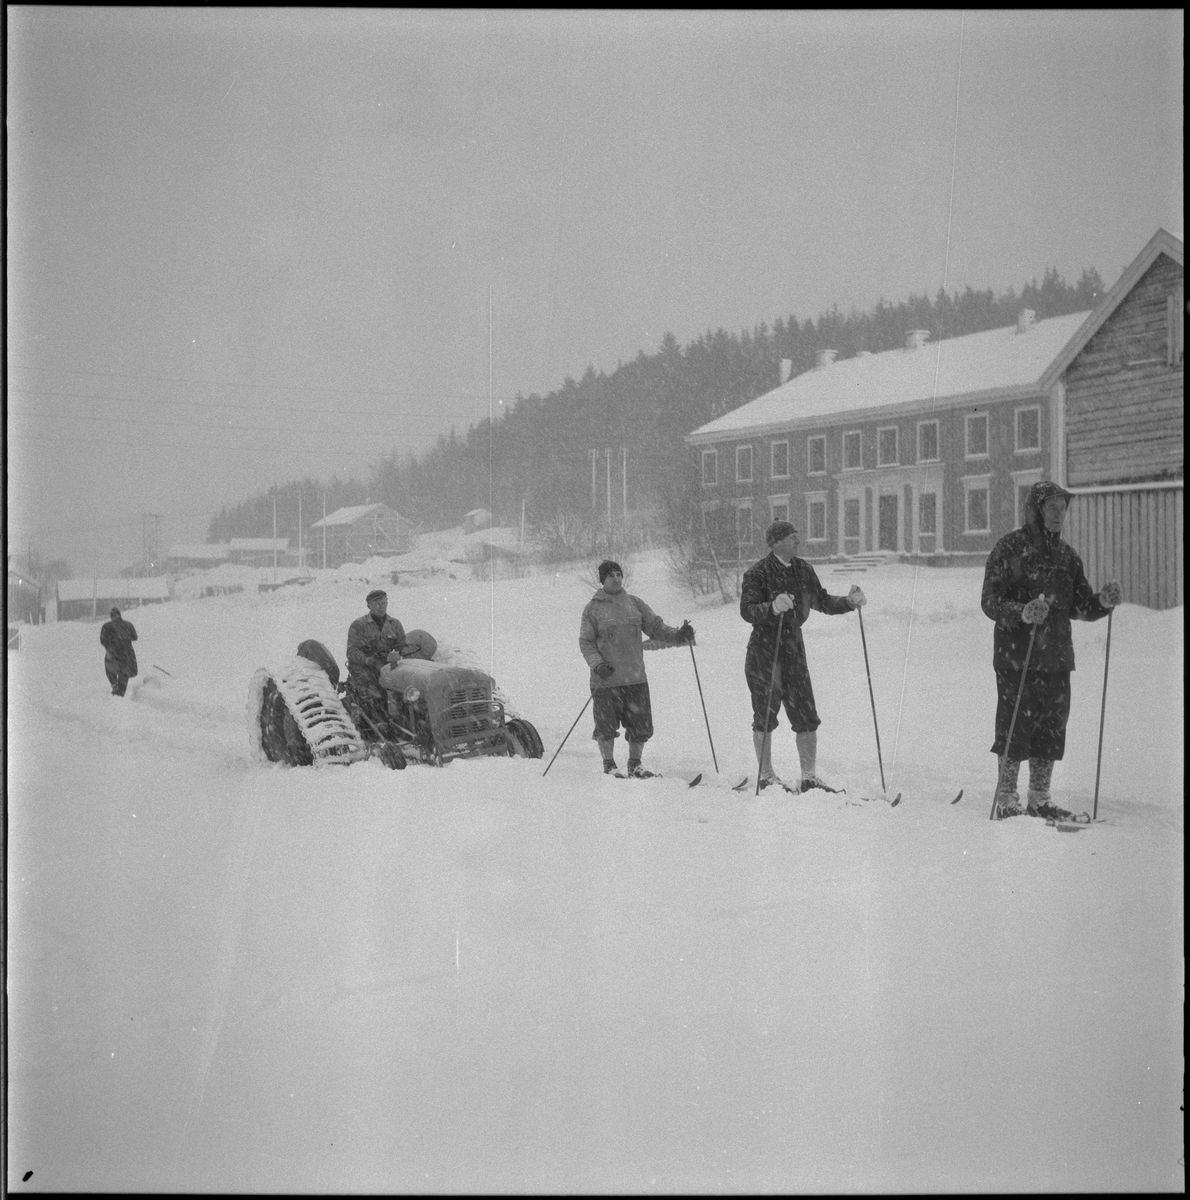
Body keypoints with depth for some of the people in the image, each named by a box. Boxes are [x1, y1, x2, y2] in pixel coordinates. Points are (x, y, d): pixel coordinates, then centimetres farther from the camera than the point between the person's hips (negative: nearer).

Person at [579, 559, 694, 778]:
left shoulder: (634, 603, 11)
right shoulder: (593, 608, 1)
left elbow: (655, 627, 9)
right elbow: (586, 642, -1)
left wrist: (678, 635, -9)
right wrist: (597, 664, -17)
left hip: (636, 677, 3)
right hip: (606, 678, -3)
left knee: (641, 725, 5)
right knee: (606, 726, 2)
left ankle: (635, 765, 23)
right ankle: (609, 766, 21)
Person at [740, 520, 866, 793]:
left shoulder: (803, 570, 8)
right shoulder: (757, 573, -10)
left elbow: (822, 601, 17)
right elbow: (747, 611, -20)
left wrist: (848, 602, 0)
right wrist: (773, 607, -38)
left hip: (794, 645, 6)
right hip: (764, 648, -5)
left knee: (806, 715, 4)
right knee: (766, 714, 2)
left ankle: (809, 776, 15)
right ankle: (766, 776, 15)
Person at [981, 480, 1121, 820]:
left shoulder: (1066, 555, 14)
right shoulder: (1009, 549, -4)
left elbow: (1081, 607, 14)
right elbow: (990, 601, -10)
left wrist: (1104, 601, -6)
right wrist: (1022, 613, -27)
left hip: (1056, 657, 6)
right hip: (1016, 656, -6)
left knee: (1052, 728, 8)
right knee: (1015, 728, -3)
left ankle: (1039, 799, 20)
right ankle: (1006, 800, 8)